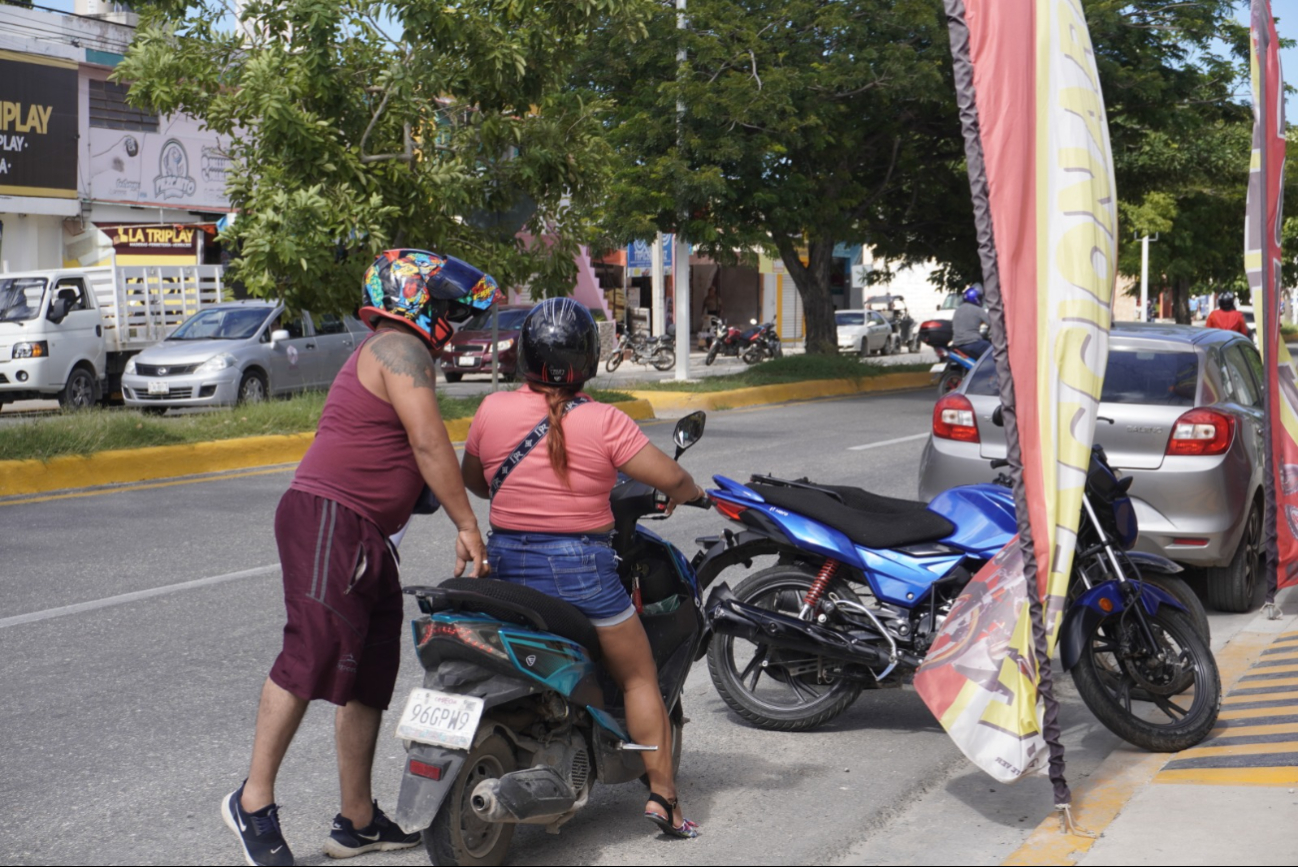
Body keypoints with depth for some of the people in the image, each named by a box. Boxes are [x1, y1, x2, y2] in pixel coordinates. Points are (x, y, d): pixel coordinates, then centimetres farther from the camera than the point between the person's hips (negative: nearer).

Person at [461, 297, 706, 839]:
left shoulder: (492, 410, -3)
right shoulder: (603, 422, -13)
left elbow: (471, 478, 13)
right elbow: (671, 478, -12)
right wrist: (687, 492, 11)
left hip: (508, 560, 4)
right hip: (579, 566, -4)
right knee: (639, 678, 11)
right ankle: (661, 794, 6)